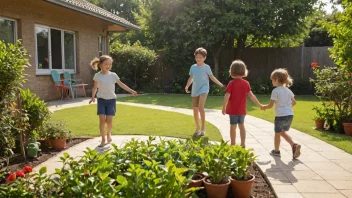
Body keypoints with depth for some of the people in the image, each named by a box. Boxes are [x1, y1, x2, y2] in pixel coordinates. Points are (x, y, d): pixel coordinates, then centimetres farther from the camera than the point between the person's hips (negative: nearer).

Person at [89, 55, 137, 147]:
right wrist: (93, 97, -13)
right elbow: (95, 87, 1)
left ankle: (109, 134, 26)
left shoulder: (113, 75, -1)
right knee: (102, 119, -8)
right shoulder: (97, 75, -2)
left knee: (109, 120, -5)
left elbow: (121, 84, 5)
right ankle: (103, 139, 5)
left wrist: (131, 91, 5)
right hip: (101, 99, 0)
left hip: (111, 99, 0)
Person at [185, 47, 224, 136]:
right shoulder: (193, 67, 9)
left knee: (200, 107, -23)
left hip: (203, 89, -5)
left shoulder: (206, 67, -2)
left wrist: (219, 83, -5)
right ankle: (197, 127, 24)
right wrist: (187, 86, 0)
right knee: (195, 109, 8)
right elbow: (191, 78, 13)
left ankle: (203, 127, -13)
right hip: (195, 90, 5)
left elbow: (211, 77, 4)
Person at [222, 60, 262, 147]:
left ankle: (233, 144, 13)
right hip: (242, 109, 4)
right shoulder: (246, 83, -2)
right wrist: (259, 105, 6)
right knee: (241, 125, 16)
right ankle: (243, 144, 23)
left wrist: (224, 107, -9)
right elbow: (251, 95, -2)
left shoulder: (232, 83, -12)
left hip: (233, 109, -3)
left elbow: (227, 96, -17)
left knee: (233, 126, 6)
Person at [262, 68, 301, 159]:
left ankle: (276, 151, 25)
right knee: (283, 132, 22)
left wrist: (264, 107, 4)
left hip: (280, 115, -6)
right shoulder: (288, 90, 9)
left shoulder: (275, 91, -12)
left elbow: (271, 105, -14)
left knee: (277, 133, 11)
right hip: (290, 115, 6)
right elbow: (294, 102, 15)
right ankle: (294, 145, 6)